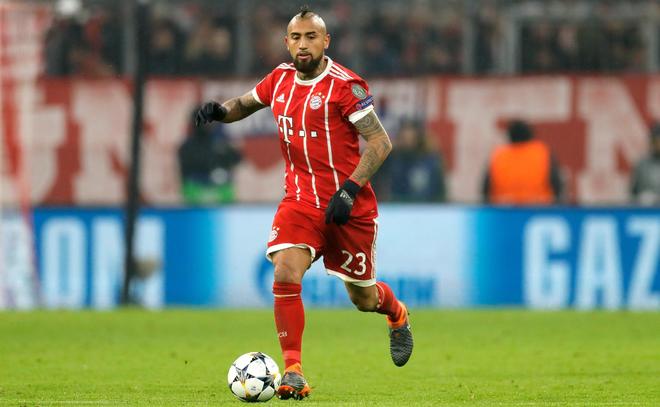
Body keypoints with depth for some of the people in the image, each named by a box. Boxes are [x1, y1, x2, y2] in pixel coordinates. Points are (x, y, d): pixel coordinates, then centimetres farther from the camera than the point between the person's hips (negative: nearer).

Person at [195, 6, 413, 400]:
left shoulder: (344, 85, -14)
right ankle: (293, 373, -15)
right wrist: (220, 110, -1)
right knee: (285, 275, -21)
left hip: (349, 206, -4)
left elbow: (380, 141, -15)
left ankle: (398, 314, 47)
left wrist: (349, 190, -24)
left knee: (364, 299, 10)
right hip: (300, 201, 4)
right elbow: (245, 104, 23)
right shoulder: (280, 79, 4)